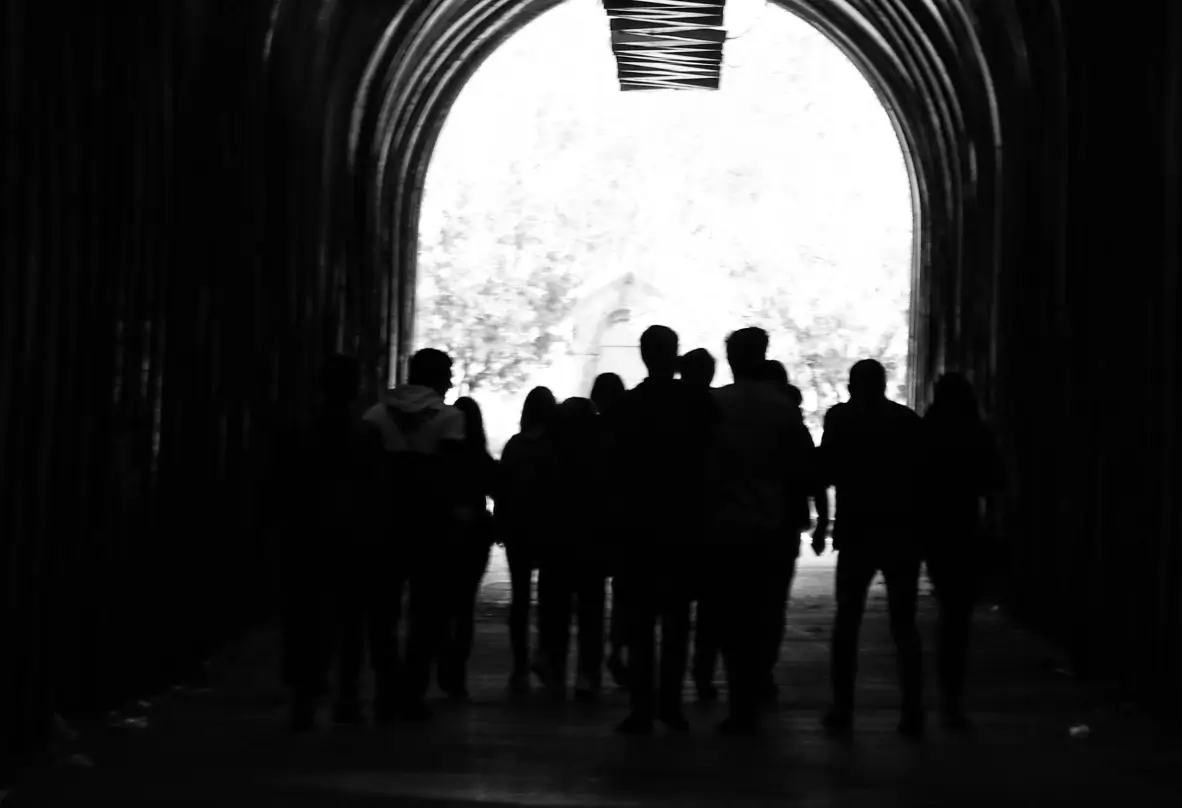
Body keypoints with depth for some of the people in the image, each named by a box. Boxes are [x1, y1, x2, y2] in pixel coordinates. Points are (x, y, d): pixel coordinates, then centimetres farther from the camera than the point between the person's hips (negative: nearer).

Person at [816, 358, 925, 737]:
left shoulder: (841, 418, -3)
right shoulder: (909, 420, 4)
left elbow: (826, 473, -5)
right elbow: (923, 474, 5)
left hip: (858, 532, -2)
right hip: (903, 533, 2)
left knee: (847, 620, 11)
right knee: (904, 624, 7)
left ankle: (842, 709, 6)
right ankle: (912, 713, -2)